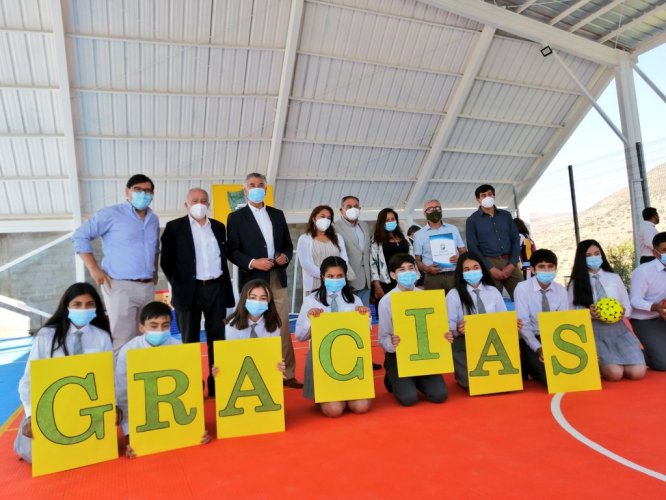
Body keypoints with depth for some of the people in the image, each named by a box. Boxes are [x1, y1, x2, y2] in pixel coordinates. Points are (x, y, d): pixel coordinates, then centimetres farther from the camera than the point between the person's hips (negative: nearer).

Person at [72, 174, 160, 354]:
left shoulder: (154, 220, 13)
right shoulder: (112, 214, -4)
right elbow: (80, 236, -2)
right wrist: (94, 269, -8)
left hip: (148, 287, 6)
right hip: (120, 286, -6)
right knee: (123, 342, -6)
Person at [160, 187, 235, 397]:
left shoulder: (218, 227, 12)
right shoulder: (174, 227, 2)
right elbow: (167, 260, 0)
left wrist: (226, 285, 7)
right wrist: (177, 285, -6)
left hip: (216, 288, 3)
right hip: (189, 290, -3)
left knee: (217, 338, 7)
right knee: (190, 340, 5)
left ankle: (217, 384, 16)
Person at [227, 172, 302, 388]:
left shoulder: (277, 214, 14)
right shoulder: (236, 217, 2)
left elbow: (288, 243, 16)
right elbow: (232, 251, -4)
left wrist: (286, 256, -5)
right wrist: (252, 263, -18)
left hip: (278, 279, 4)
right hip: (252, 281, -3)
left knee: (283, 328, 7)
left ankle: (287, 374, 15)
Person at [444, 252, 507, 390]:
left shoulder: (493, 291, 9)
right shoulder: (453, 295, -4)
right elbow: (449, 325, -9)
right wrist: (457, 329, -32)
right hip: (464, 346, -3)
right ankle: (461, 373, 14)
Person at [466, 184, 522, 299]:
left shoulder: (506, 215, 14)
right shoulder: (472, 220, 4)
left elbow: (516, 240, 11)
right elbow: (473, 247, -3)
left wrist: (512, 264, -4)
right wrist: (491, 268, -11)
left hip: (509, 262, 3)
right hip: (489, 263, -3)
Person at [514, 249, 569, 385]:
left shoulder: (561, 290, 2)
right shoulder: (523, 288, -12)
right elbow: (524, 324, -15)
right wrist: (538, 348, -27)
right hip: (531, 340, -4)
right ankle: (532, 368, 8)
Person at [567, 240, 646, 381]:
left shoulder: (615, 278, 13)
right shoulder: (576, 283, 4)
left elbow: (627, 306, 14)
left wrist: (622, 312, -9)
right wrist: (587, 313, -18)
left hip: (617, 328, 3)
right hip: (593, 330, -3)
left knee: (637, 372, -15)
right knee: (614, 373, -22)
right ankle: (598, 364, 11)